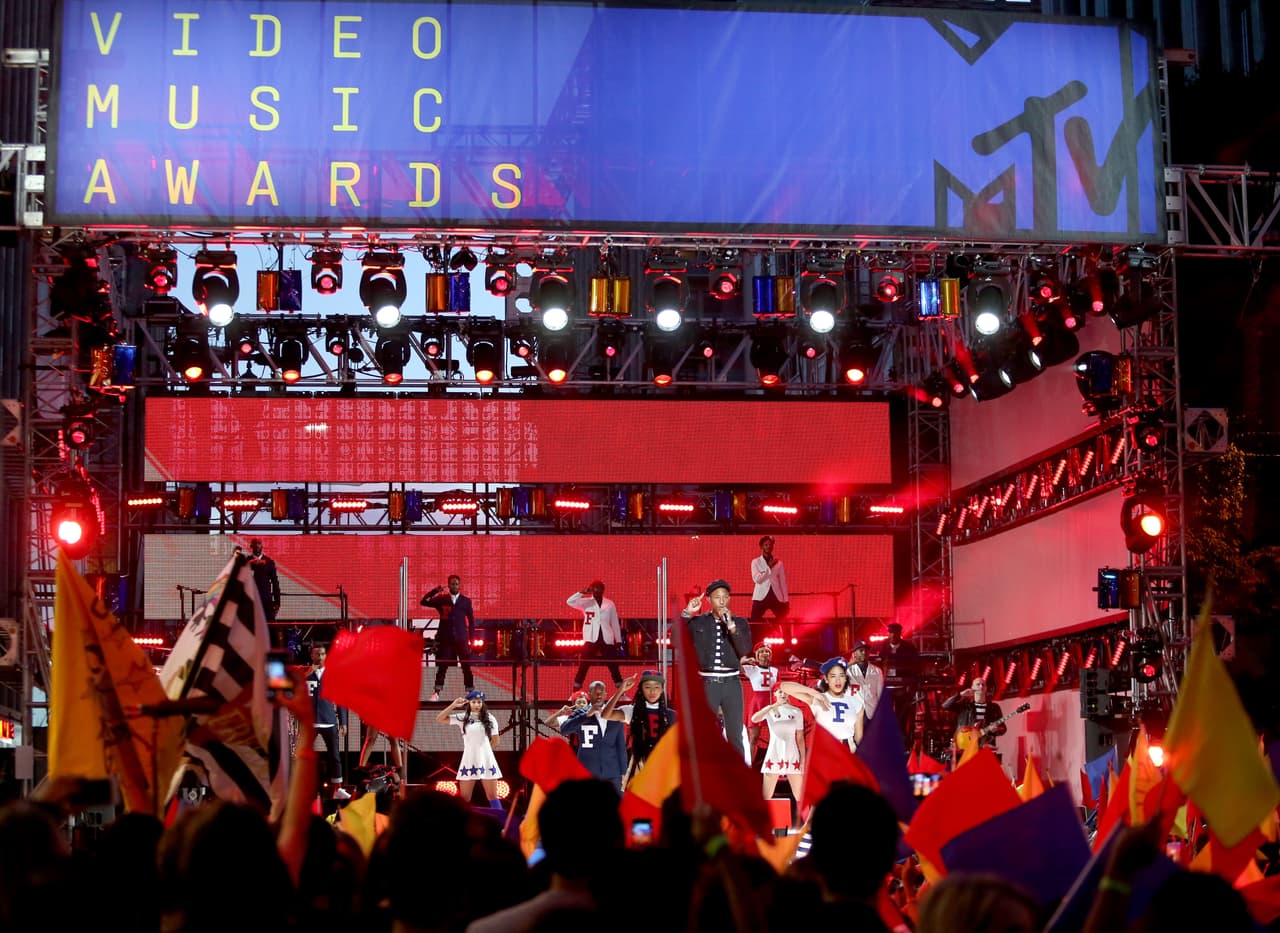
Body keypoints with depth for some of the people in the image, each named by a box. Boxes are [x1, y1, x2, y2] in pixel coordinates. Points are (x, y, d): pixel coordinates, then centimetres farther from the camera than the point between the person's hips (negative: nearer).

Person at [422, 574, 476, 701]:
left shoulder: (466, 601, 6)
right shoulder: (441, 599, 5)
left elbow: (471, 621, 9)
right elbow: (424, 602, -1)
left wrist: (472, 639, 4)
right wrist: (434, 591, -13)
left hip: (462, 639, 0)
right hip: (445, 639, 0)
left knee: (467, 667, 0)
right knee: (442, 667, 0)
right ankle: (436, 693, 3)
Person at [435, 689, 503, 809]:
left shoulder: (490, 719, 1)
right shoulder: (462, 718, 1)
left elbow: (495, 742, 8)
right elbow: (439, 719, -5)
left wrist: (482, 750, 10)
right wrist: (453, 705, -12)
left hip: (486, 761, 0)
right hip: (469, 761, 0)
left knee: (492, 796, 3)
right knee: (464, 798, 5)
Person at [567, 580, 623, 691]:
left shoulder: (609, 604, 8)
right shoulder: (586, 602, 1)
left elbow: (615, 623, 12)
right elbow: (569, 602, -14)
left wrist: (618, 640, 9)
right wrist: (582, 592, -21)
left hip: (607, 639, 2)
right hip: (591, 639, -2)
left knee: (614, 666, 5)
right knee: (583, 667, -4)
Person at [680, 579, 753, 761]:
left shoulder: (740, 622, 4)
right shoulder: (698, 622, 4)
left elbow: (745, 650, -10)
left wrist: (731, 625, -21)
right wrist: (686, 613, -15)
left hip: (731, 683, 0)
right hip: (707, 683, 0)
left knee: (735, 737, 1)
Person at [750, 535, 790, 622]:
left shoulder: (778, 563, 10)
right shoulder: (756, 562, 4)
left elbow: (783, 582, 10)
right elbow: (756, 579, -11)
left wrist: (786, 601, 5)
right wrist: (769, 567, -14)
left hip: (776, 597, 2)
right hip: (761, 597, -2)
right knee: (754, 623, -7)